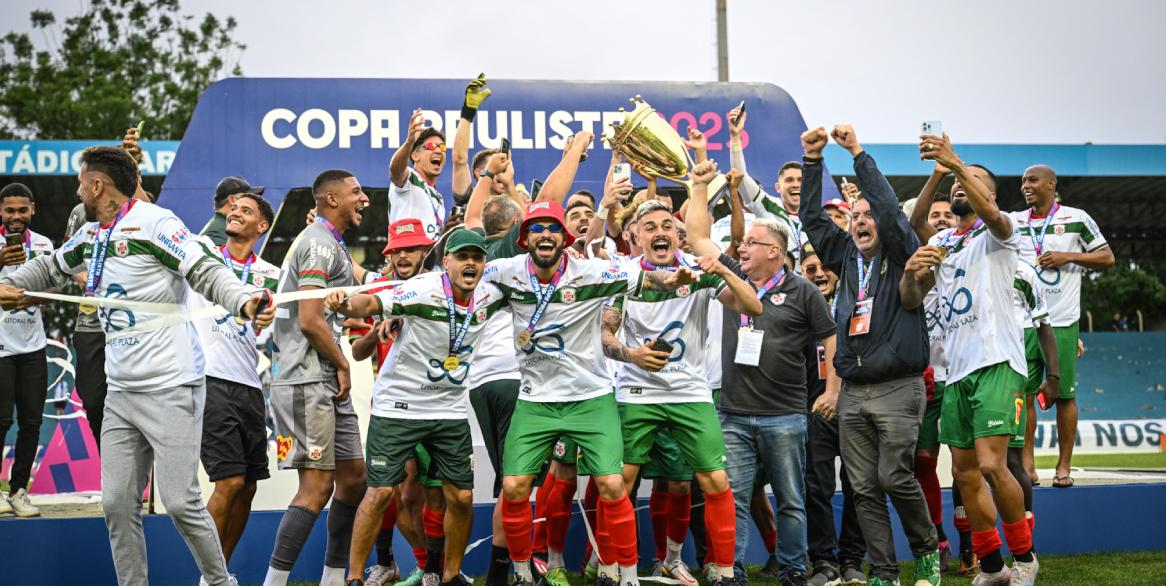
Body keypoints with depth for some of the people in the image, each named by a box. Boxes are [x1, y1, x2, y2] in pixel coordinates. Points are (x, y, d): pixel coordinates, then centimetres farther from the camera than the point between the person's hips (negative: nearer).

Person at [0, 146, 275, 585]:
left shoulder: (155, 222, -8)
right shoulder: (90, 236, 15)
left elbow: (208, 273, -16)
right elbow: (49, 268, 34)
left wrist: (245, 302, -34)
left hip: (171, 389, -8)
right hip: (120, 393, 8)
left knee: (180, 502, -9)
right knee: (117, 504, 5)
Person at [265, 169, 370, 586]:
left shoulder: (332, 245, 22)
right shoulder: (320, 244, -11)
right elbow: (310, 321, -19)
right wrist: (342, 365, -8)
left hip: (329, 383, 10)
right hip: (306, 381, -10)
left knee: (353, 477, 11)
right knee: (317, 485, -13)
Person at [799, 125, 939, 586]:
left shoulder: (901, 256, 1)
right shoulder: (845, 257, 15)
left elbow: (889, 207, -12)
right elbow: (812, 218, 12)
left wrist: (858, 152, -12)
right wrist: (813, 160, 4)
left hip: (897, 388, -5)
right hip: (853, 392, 5)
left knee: (895, 478, -9)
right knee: (864, 488, 1)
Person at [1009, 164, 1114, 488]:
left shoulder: (1077, 218, 2)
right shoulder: (1014, 221, 11)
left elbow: (1107, 257, 5)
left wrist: (1068, 257, -8)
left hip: (1061, 322, -3)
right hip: (1023, 321, 3)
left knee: (1064, 394, 0)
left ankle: (1064, 466, 8)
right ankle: (1026, 464, 5)